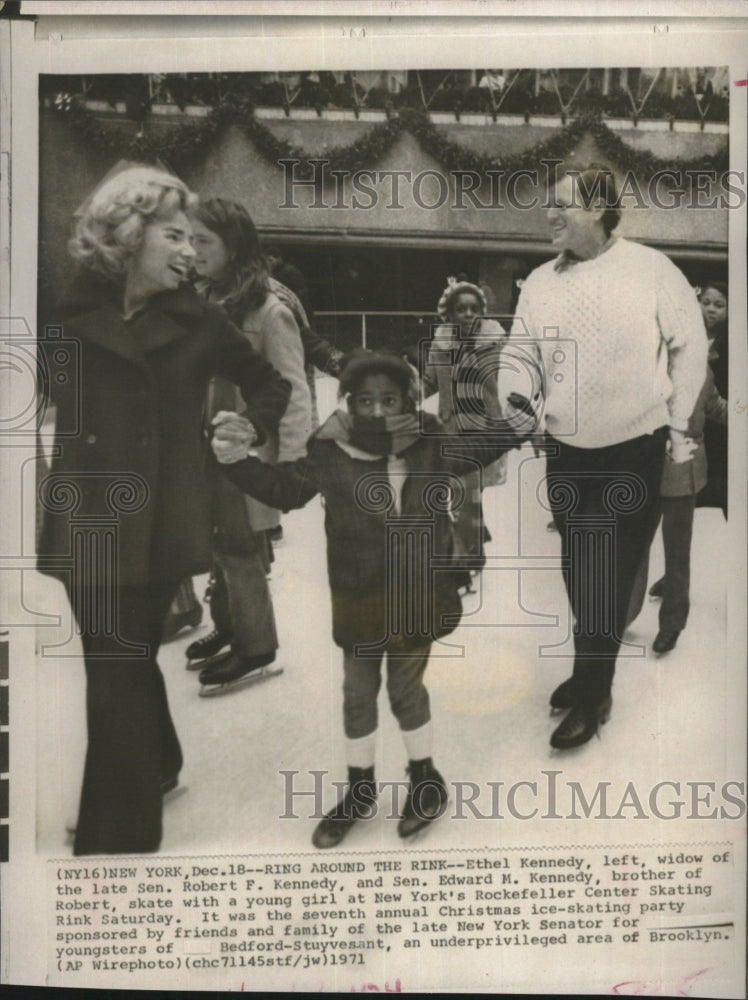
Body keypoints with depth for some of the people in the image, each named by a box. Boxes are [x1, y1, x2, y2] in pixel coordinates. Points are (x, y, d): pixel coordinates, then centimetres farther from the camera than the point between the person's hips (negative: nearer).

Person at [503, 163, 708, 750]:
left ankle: (593, 693, 17)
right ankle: (592, 670, 36)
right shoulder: (540, 282, 3)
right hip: (567, 451, 4)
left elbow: (690, 344, -1)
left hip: (636, 450, -4)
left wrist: (678, 424, -1)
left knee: (612, 573, 3)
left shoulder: (650, 268, -8)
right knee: (579, 570, 15)